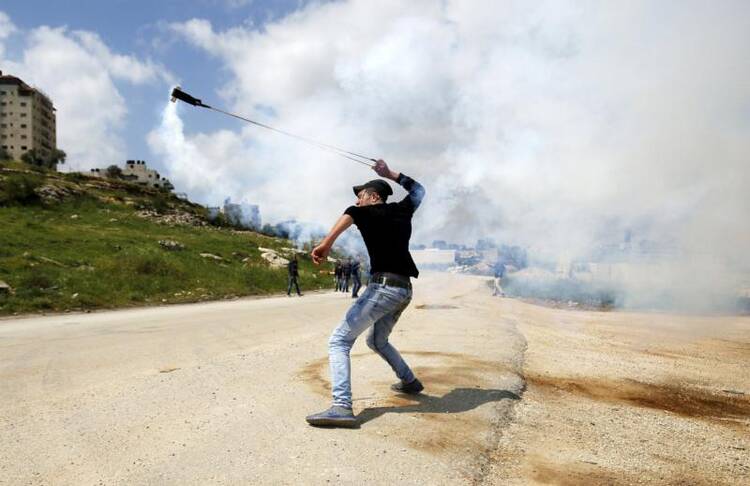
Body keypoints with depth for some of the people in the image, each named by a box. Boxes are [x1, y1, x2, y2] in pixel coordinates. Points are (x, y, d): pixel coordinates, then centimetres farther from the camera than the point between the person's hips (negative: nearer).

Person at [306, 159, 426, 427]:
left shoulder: (370, 211, 1)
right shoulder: (401, 210, 18)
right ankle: (409, 381, 41)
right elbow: (417, 188, 38)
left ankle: (342, 407, -25)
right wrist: (389, 173, 42)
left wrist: (326, 243, -37)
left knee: (339, 341, -10)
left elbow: (350, 213, -24)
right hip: (405, 290, 8)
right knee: (376, 341, 30)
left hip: (384, 287, -8)